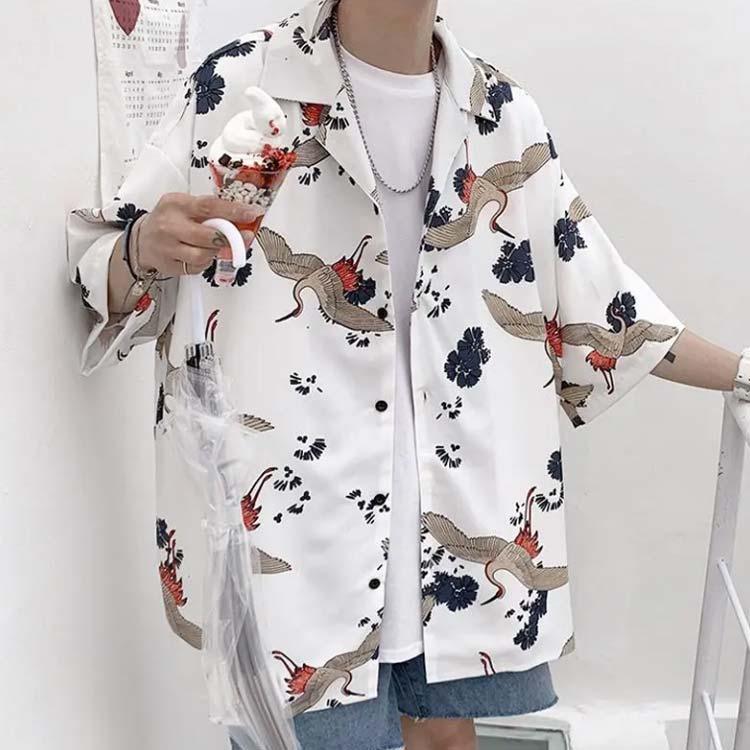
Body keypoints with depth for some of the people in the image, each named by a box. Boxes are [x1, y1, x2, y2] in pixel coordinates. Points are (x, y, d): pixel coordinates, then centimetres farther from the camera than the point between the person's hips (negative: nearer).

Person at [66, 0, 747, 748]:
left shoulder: (504, 115, 6)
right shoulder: (239, 85, -6)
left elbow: (593, 299, 12)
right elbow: (104, 275, -4)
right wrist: (144, 250, -27)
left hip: (459, 503, 4)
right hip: (299, 508, -3)